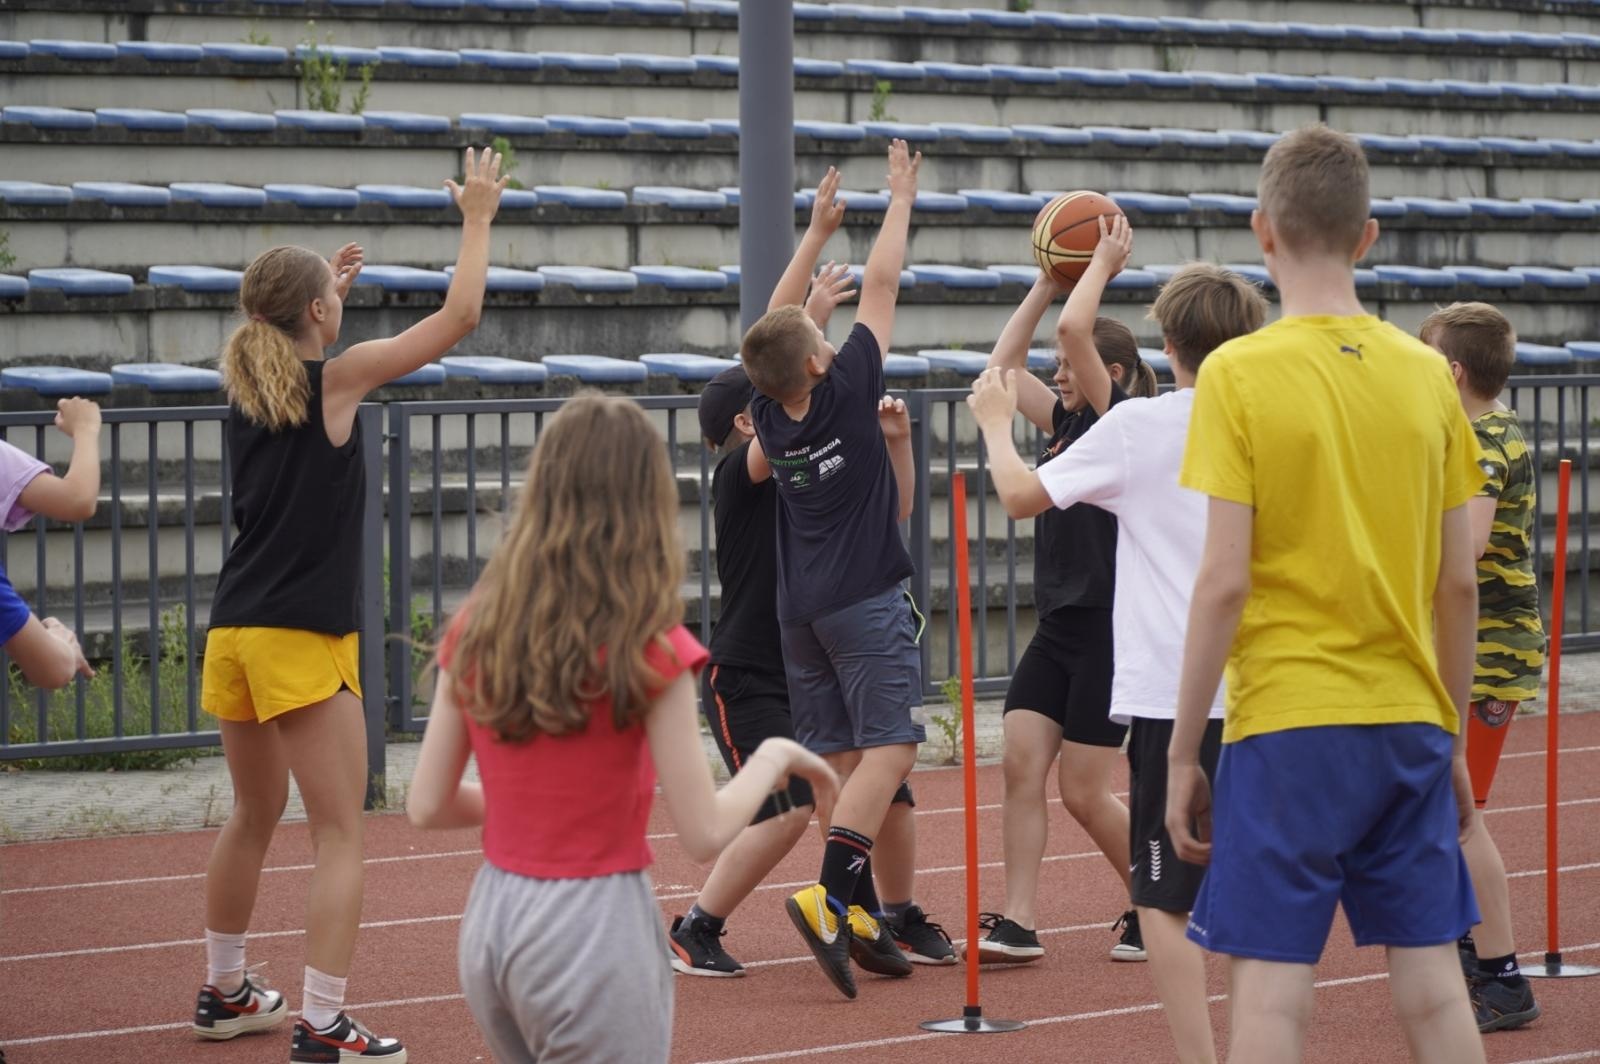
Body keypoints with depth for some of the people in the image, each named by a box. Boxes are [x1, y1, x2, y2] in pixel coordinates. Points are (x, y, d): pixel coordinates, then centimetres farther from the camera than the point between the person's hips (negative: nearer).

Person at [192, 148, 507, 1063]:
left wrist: (322, 289, 36)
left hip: (235, 633, 8)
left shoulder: (248, 384, 9)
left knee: (254, 817, 22)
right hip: (303, 642, -7)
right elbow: (458, 316, -7)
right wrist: (478, 218, 4)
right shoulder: (336, 379, -9)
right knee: (341, 832, -4)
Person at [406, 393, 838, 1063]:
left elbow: (427, 807, 5)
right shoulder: (649, 650, -14)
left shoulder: (475, 631, 1)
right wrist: (774, 758, 4)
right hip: (593, 930, -6)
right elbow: (705, 835, -12)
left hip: (490, 926, 6)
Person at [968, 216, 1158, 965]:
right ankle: (1017, 925, -5)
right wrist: (1046, 283, 13)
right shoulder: (1066, 423, 12)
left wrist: (1104, 263, -9)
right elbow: (1003, 365, 15)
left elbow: (1073, 329, -21)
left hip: (1109, 628, -8)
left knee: (1083, 791, -4)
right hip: (1058, 626, 8)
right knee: (1020, 764, -4)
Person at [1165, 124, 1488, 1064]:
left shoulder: (1239, 375, -8)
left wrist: (1183, 754, -4)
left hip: (1288, 724, -4)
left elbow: (1224, 583, -11)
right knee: (1434, 987, 7)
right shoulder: (1428, 376, 5)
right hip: (1411, 722, 4)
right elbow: (1459, 584, 8)